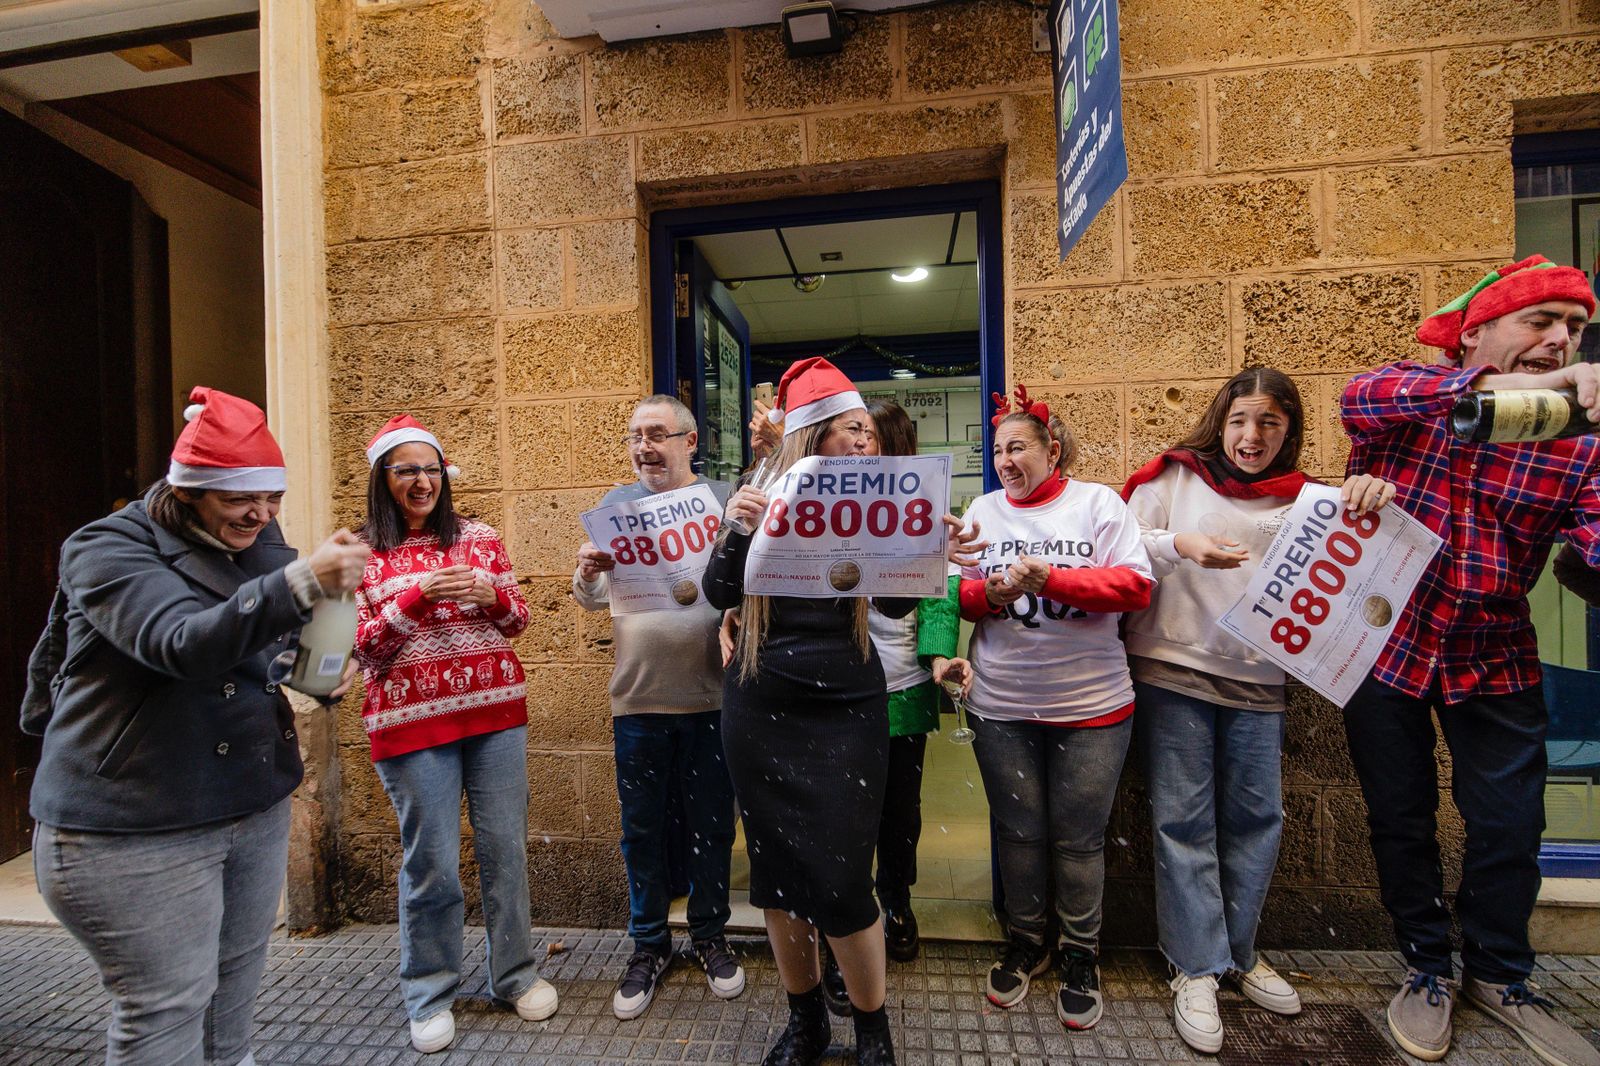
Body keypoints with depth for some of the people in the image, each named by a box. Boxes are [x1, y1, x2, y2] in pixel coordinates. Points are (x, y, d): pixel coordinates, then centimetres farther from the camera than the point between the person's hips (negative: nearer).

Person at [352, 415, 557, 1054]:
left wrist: (492, 595, -12)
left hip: (495, 712, 2)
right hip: (412, 723, -2)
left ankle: (516, 975, 31)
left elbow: (518, 620, 9)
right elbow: (360, 647, -4)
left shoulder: (479, 537, 7)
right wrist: (419, 596, -17)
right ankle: (429, 997, 30)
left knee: (506, 849, 11)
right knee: (431, 863, 7)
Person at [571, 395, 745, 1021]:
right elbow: (593, 600, 6)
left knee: (711, 823, 12)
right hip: (637, 697, 2)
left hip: (709, 694, -1)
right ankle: (649, 945, 34)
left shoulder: (724, 500, 0)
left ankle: (709, 934, 35)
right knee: (642, 827, 13)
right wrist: (588, 573, -16)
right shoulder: (616, 504, 6)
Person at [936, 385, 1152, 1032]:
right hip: (1000, 704, 2)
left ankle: (1081, 957, 35)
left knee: (1078, 837, 10)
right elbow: (957, 595, 3)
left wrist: (1051, 578, -21)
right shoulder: (982, 510, 5)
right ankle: (1025, 944, 37)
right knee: (1018, 831, 13)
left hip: (1091, 704, -1)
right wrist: (993, 592, -18)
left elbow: (1136, 588, -10)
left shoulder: (1097, 502, -1)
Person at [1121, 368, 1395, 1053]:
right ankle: (1196, 969, 16)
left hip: (1258, 681, 4)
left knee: (1255, 818, 12)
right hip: (1172, 669, -3)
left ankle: (1237, 951, 32)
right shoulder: (1174, 477, 0)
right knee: (1184, 820, 3)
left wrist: (1373, 501, -17)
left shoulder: (1302, 498, 10)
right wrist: (1177, 546, -22)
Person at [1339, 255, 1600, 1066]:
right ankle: (1427, 968, 34)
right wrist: (1506, 385, -43)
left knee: (1510, 829, 10)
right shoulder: (1410, 399, -7)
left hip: (1495, 661, 3)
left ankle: (1498, 974, 37)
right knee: (1401, 822, 11)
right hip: (1383, 648, -2)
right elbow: (1359, 397, -32)